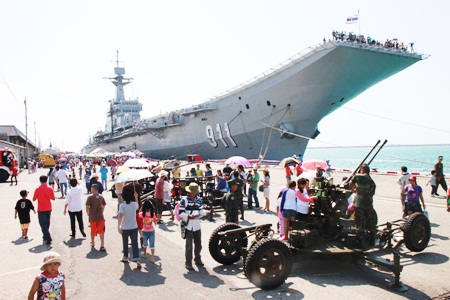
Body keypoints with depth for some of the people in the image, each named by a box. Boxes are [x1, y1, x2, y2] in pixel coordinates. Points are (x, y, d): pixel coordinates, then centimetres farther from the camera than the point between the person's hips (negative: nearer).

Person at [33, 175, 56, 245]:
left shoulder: (37, 189, -11)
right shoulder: (50, 189, -5)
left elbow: (34, 199, -3)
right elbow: (53, 198, -1)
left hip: (41, 210, -3)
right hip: (48, 209, 3)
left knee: (43, 224, -1)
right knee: (47, 223, 19)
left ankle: (48, 239, -10)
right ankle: (45, 237, 32)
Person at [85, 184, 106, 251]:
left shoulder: (90, 197, -10)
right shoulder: (101, 196, 1)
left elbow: (87, 206, -13)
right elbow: (103, 205, 5)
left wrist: (88, 213, 3)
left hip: (92, 217, -2)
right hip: (100, 216, 2)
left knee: (93, 231, 16)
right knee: (101, 231, 3)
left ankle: (92, 243, 35)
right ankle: (102, 245, -7)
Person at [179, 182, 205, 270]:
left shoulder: (199, 199, 9)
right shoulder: (184, 200, -7)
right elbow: (181, 213, -11)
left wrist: (203, 212, -5)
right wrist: (188, 216, -24)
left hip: (197, 224, 5)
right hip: (188, 225, -5)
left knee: (198, 244, 13)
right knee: (189, 245, -1)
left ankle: (197, 259, 32)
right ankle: (188, 262, 10)